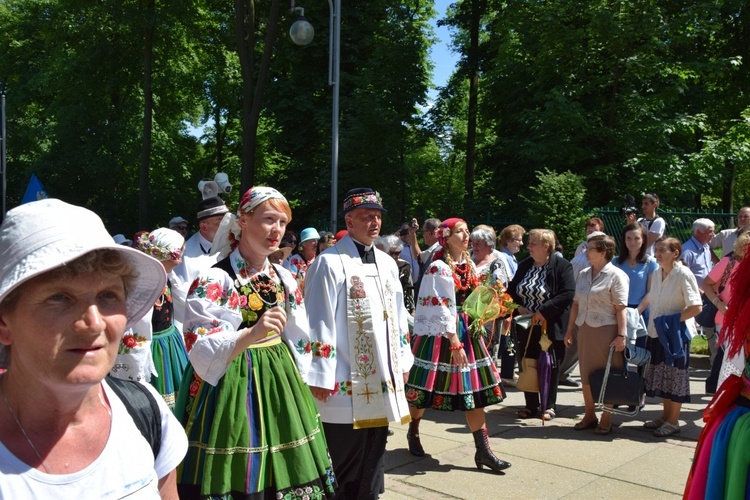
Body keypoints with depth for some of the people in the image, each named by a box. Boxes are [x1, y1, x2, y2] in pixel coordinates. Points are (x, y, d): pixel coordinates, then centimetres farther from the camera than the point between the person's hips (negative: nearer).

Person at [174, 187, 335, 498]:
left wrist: (298, 386, 13)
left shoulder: (284, 278, 6)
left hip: (279, 380, 6)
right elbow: (202, 352, -20)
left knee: (283, 473, 12)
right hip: (232, 384, -5)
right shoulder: (215, 279, -13)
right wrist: (252, 334, -33)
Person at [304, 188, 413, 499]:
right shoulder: (330, 263, -11)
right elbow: (319, 322, -14)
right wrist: (320, 377, -15)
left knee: (373, 460, 17)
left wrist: (402, 362, 16)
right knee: (342, 461, 5)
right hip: (346, 384, -7)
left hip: (382, 380, 7)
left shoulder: (387, 263, 12)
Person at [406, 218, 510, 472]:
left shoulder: (469, 265, 10)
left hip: (467, 331, 7)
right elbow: (441, 308, -18)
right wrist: (454, 342, -21)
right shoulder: (439, 267, -14)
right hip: (440, 333, -7)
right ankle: (413, 432, 33)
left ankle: (483, 451, 7)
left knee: (475, 389, 3)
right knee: (427, 385, 7)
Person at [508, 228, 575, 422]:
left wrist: (543, 311, -23)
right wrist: (518, 307, -6)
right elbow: (512, 290, 13)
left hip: (550, 326, -5)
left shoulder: (562, 266, -11)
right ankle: (531, 405, 22)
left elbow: (568, 294, -20)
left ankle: (550, 406, 21)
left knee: (550, 365, 7)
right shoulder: (524, 265, 8)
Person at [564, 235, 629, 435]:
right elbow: (576, 304, 13)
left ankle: (606, 419, 16)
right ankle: (589, 415, 25)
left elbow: (621, 308, -13)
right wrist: (569, 330, 13)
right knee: (586, 374, 11)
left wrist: (621, 335, -18)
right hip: (585, 330, 6)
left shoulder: (616, 275, -9)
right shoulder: (582, 274, 10)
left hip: (606, 330, -6)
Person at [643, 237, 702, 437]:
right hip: (658, 333, 7)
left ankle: (673, 421, 13)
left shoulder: (684, 274, -14)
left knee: (675, 376, 2)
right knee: (661, 375, 14)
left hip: (676, 334, -7)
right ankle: (665, 415, 28)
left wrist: (673, 321, -19)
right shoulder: (657, 273, 8)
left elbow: (696, 307, -18)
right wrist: (651, 329, 11)